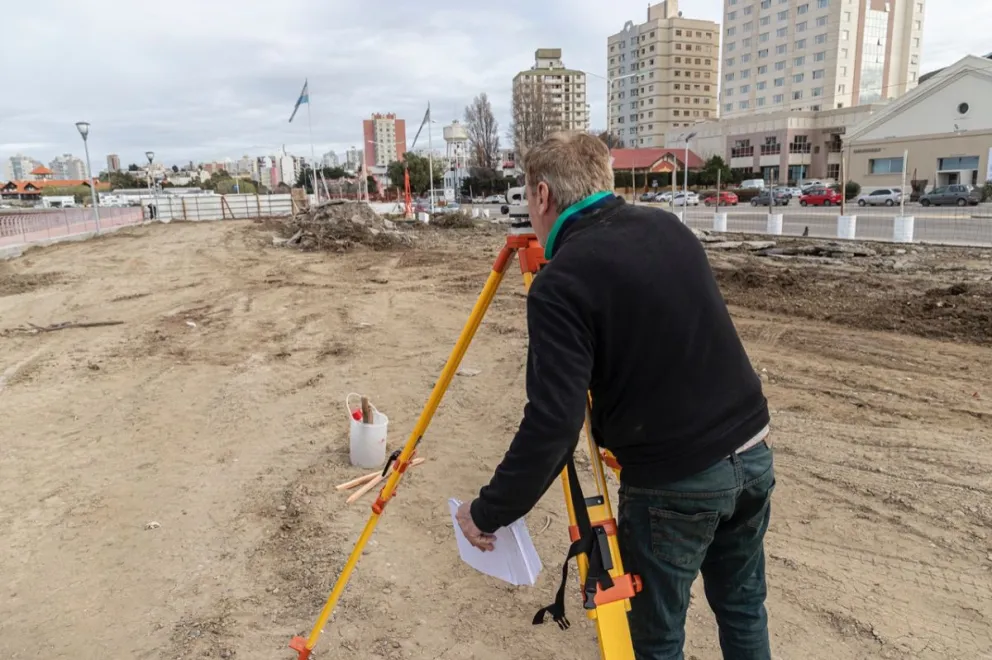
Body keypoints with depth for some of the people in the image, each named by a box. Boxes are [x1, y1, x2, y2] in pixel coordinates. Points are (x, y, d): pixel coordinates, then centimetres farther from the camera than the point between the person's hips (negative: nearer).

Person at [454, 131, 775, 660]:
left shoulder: (560, 283, -18)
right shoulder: (670, 228, 4)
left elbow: (553, 422, -22)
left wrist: (488, 512, -11)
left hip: (674, 482, -7)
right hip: (752, 452, 7)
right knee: (742, 607, 27)